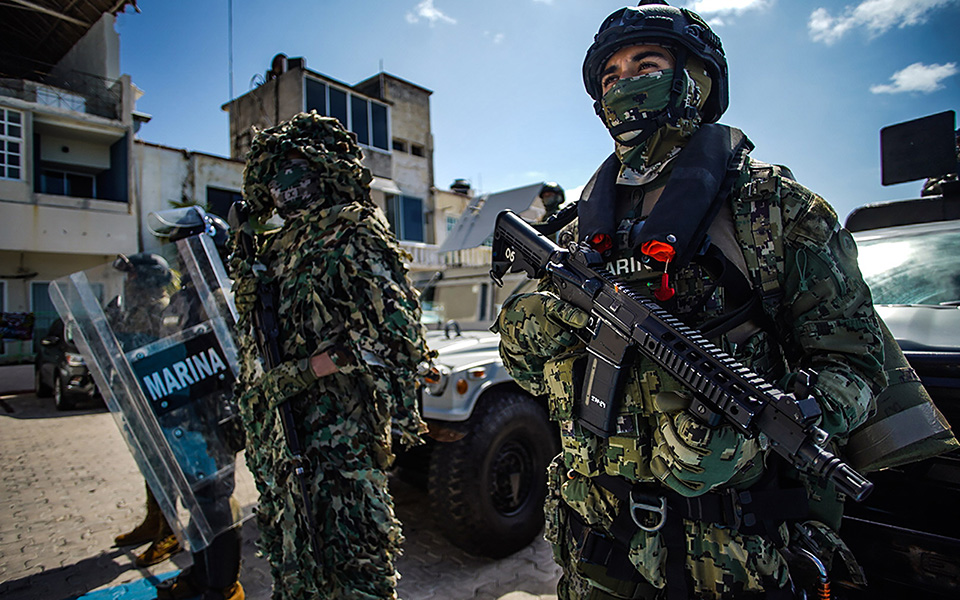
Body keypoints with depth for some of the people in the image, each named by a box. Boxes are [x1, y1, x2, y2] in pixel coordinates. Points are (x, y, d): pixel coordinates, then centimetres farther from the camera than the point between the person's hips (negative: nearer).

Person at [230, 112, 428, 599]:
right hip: (278, 428, 9)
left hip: (340, 424, -8)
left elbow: (391, 327, -19)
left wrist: (304, 371, -18)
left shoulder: (354, 233, -8)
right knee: (287, 548, 21)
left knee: (350, 550, -2)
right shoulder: (273, 248, 17)